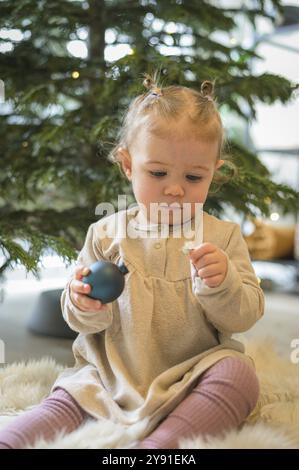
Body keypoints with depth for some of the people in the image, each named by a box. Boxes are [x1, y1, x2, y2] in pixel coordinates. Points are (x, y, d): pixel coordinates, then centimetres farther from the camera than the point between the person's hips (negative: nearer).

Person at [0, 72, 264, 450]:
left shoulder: (223, 237, 1)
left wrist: (221, 284, -25)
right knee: (66, 401, -23)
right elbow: (83, 321, 5)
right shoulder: (106, 234, 2)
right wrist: (85, 306, -21)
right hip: (114, 375, 1)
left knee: (240, 373, -29)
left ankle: (159, 442, -36)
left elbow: (245, 317, -3)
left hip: (191, 376, 0)